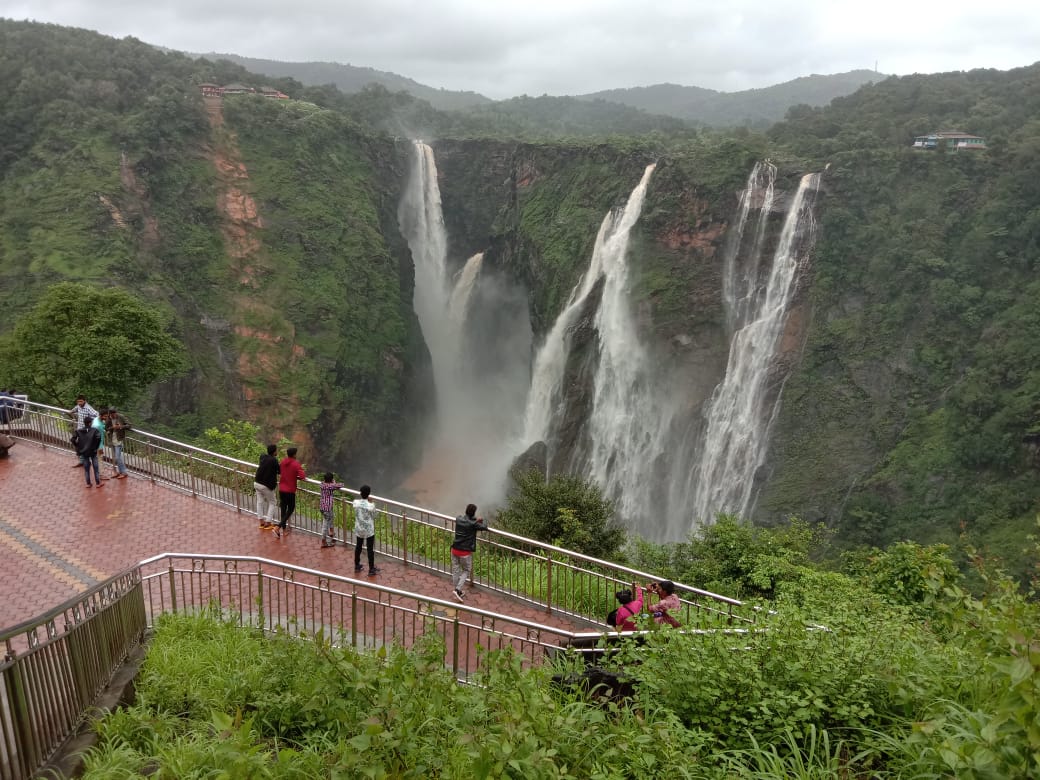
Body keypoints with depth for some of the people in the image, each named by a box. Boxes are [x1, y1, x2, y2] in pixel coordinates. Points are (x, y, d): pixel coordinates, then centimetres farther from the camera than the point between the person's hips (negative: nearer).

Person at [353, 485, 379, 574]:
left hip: (359, 529, 4)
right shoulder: (371, 505, -24)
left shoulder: (355, 502, -12)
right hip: (369, 530, -4)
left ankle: (357, 566, 36)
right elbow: (373, 517, -8)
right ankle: (371, 569, 18)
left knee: (358, 546, 22)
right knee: (370, 549, 8)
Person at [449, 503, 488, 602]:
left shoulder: (458, 518, -1)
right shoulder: (473, 524, -17)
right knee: (466, 571, 12)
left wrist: (475, 520, 10)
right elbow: (485, 527, -4)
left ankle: (457, 591, 24)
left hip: (455, 549, 5)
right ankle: (458, 589, -2)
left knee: (455, 570, 15)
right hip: (465, 552, -5)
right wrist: (482, 521, 15)